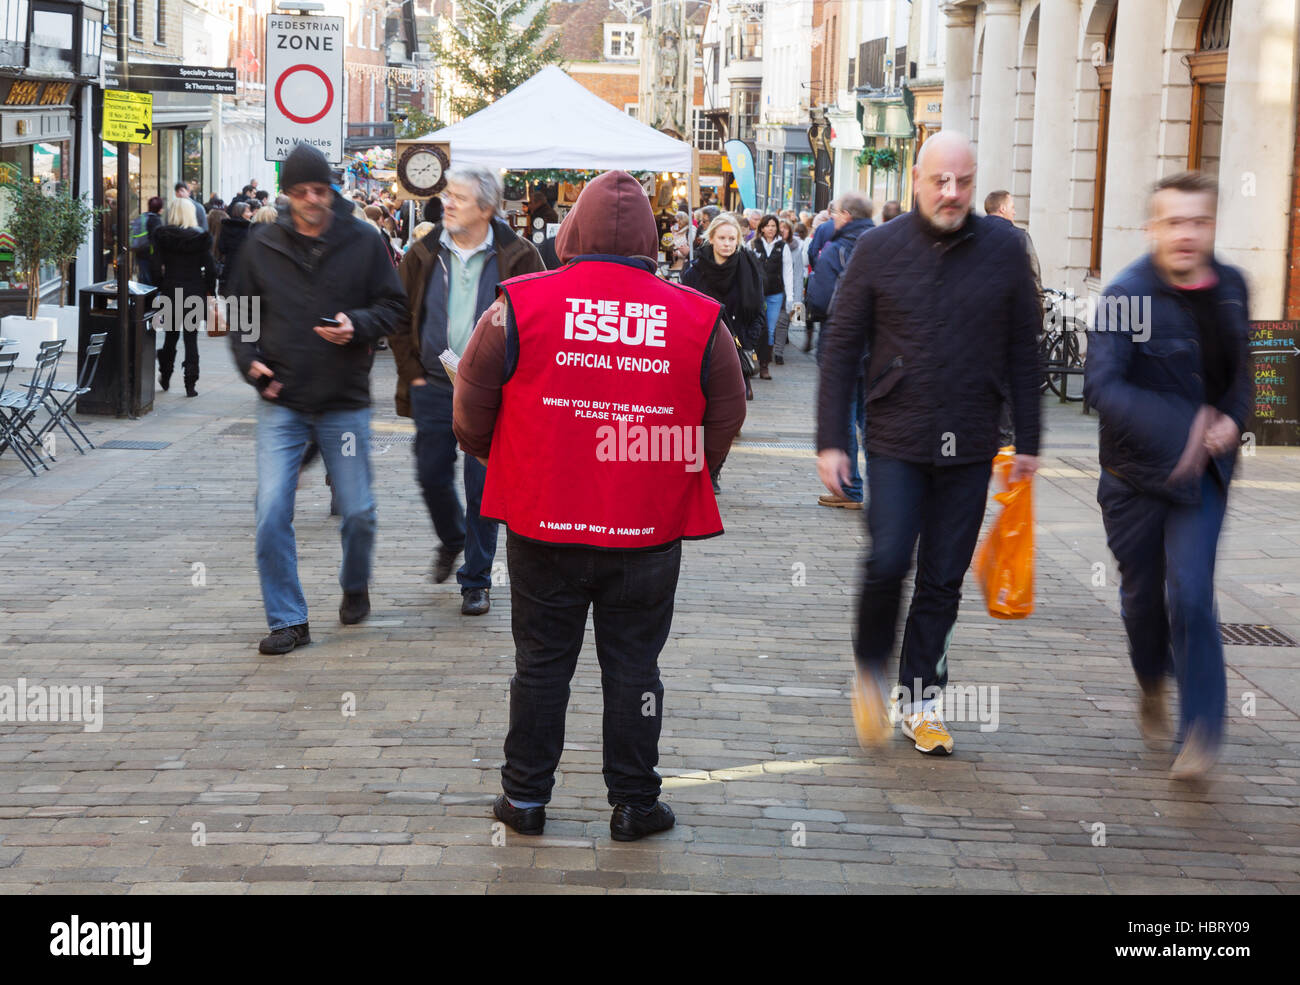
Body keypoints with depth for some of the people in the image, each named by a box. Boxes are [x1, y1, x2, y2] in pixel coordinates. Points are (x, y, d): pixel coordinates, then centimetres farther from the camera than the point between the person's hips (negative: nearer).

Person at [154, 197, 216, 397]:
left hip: (170, 292, 1)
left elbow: (157, 266, -5)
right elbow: (210, 268, -4)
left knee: (170, 336, 17)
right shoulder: (201, 237, -4)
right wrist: (210, 292, 5)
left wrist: (159, 289, 4)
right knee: (191, 338, 3)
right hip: (194, 294, -1)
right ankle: (190, 384, -2)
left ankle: (165, 377, 28)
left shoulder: (162, 236, -3)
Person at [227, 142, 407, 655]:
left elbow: (393, 305, 4)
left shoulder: (362, 242, -1)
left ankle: (355, 587, 37)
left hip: (345, 404, 0)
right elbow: (240, 310, 12)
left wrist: (358, 325, -15)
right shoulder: (261, 245, 3)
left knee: (358, 511, 7)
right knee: (272, 512, -9)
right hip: (281, 404, 1)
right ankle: (287, 620, 2)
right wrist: (249, 359, -4)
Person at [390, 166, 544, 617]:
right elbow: (400, 319, 10)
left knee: (483, 487, 1)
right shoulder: (423, 255, 3)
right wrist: (413, 373, 3)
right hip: (434, 388, 3)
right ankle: (452, 540, 41)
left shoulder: (516, 257, -5)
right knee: (432, 477, 9)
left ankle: (476, 580, 14)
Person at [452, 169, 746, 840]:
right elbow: (725, 420, 7)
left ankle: (525, 797, 23)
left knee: (540, 660, 13)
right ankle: (634, 804, 20)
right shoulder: (700, 319, -4)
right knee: (633, 665, 12)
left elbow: (471, 409, 1)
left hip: (542, 526, 0)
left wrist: (494, 460, 21)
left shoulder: (519, 306, -6)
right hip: (650, 532, 0)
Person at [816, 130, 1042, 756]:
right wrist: (831, 440, -3)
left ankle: (920, 700, 19)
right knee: (887, 562, -10)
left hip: (969, 446, 2)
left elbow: (1022, 352, 8)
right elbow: (840, 348, 2)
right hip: (896, 440, -1)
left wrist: (1027, 441, 7)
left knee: (944, 579, 6)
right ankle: (870, 670, 16)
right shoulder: (878, 249, -1)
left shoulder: (1003, 249, 2)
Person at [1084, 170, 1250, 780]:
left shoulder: (1231, 288, 1)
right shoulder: (1127, 294, -16)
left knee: (1190, 594, -10)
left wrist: (1233, 419, -7)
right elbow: (1101, 386, -26)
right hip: (1136, 471, -1)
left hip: (1203, 472, 2)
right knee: (1142, 594, 14)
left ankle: (1202, 731, -2)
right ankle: (1152, 684, 42)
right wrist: (1181, 427, -36)